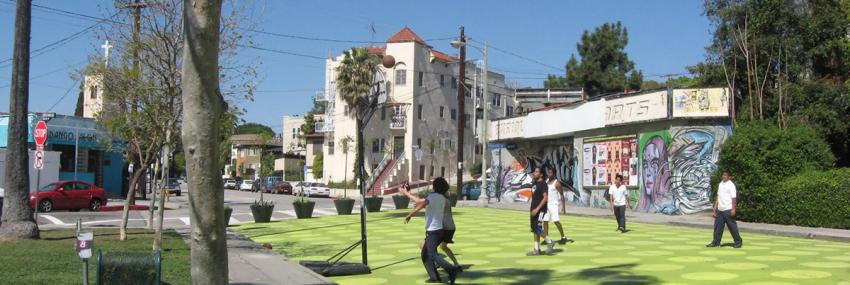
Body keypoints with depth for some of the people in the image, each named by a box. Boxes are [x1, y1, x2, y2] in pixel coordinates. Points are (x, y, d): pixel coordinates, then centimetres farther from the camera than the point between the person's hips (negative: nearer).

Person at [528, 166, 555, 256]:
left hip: (540, 210, -9)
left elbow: (545, 198, -21)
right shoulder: (535, 183, 14)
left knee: (538, 228, -14)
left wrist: (537, 209, -25)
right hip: (534, 210, 9)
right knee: (534, 229, 8)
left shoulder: (543, 184, -13)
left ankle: (549, 242, 5)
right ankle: (536, 249, 12)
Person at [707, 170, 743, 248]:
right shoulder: (720, 184, 13)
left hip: (728, 210, -7)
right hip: (720, 210, 7)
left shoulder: (731, 185, -9)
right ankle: (716, 242, 12)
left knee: (732, 226, 1)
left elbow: (734, 198, -13)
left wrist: (733, 209, -18)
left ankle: (738, 242, 12)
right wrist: (715, 207, 16)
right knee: (717, 226, 7)